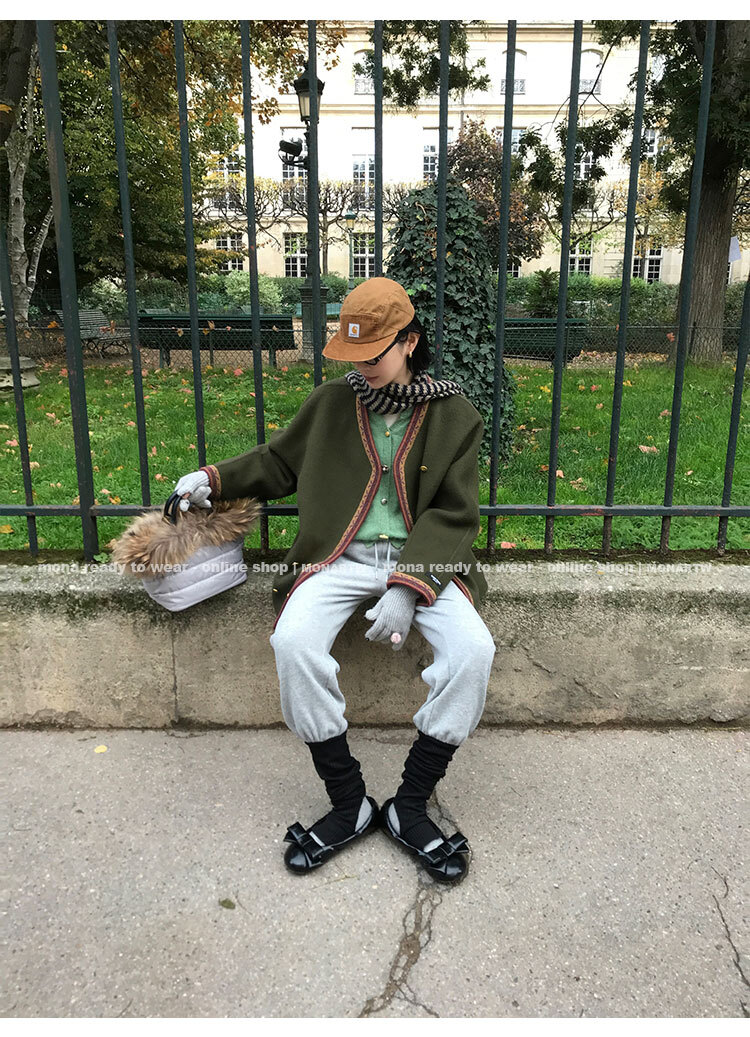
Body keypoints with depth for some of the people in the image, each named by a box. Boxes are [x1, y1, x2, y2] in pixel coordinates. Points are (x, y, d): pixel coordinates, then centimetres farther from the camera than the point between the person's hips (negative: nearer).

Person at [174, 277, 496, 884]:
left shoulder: (454, 415, 3)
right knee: (293, 642, -28)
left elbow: (453, 514, -4)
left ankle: (411, 806, -9)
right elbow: (278, 461, 24)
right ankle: (349, 804, -11)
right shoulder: (331, 402, 10)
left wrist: (407, 589, -17)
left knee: (474, 650, -28)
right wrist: (215, 478, 9)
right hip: (340, 557, 1)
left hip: (422, 560, -1)